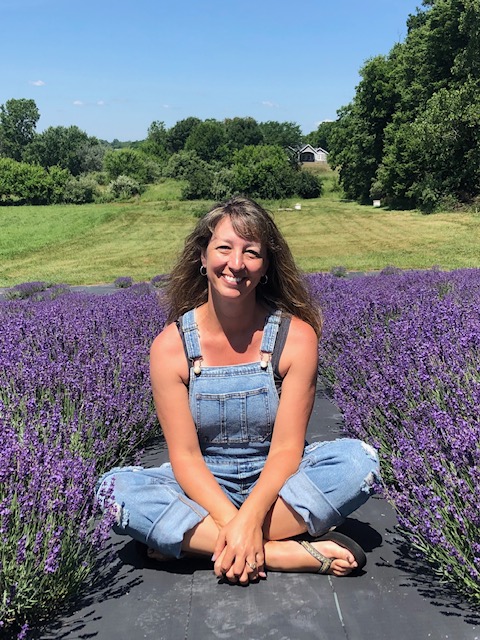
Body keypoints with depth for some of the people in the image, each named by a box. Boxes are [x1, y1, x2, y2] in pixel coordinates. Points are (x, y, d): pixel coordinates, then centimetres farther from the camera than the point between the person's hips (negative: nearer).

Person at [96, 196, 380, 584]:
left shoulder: (296, 337, -14)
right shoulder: (171, 346, -12)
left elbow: (286, 448, -15)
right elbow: (184, 455, -14)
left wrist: (250, 518, -30)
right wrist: (230, 520, -29)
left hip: (276, 481, 0)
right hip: (205, 488, 0)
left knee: (359, 460, -27)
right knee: (116, 487, -26)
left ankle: (192, 541, -23)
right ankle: (282, 553, -27)